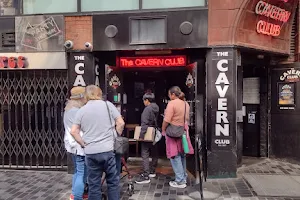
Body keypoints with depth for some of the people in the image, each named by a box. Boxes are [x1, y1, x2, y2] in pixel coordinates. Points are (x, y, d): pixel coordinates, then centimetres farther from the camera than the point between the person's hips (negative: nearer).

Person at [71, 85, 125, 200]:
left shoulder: (81, 110, 7)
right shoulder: (107, 105, 1)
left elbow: (73, 131, 4)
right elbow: (121, 123, -1)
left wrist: (83, 144, 12)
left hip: (90, 152, 2)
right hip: (107, 150, -2)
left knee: (94, 184, 11)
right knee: (113, 181, 12)